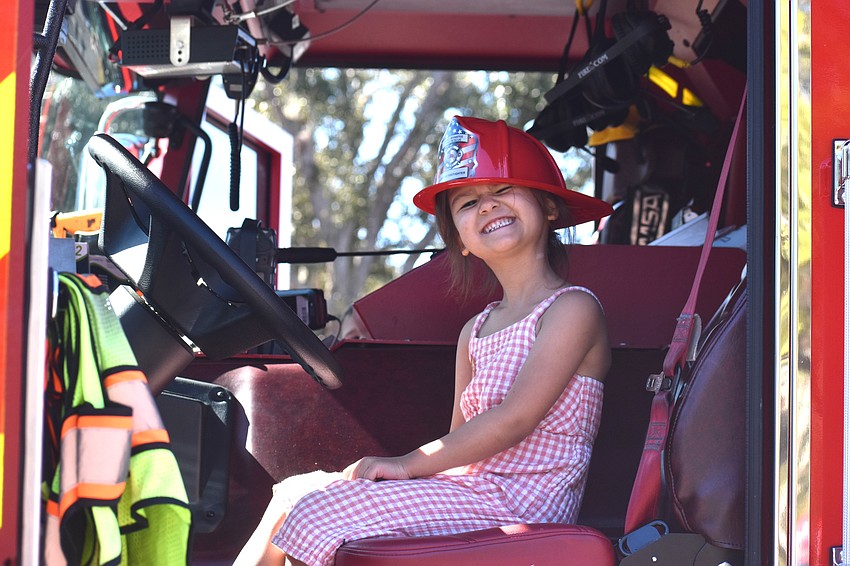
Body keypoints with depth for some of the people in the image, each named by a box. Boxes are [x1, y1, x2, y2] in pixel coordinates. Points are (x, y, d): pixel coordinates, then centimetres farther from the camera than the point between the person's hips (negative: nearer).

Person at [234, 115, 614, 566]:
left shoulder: (573, 309, -8)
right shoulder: (476, 331, 18)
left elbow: (516, 420, -16)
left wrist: (408, 463, -13)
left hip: (518, 508, -8)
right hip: (468, 490, 8)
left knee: (317, 514, -17)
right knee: (294, 495, -2)